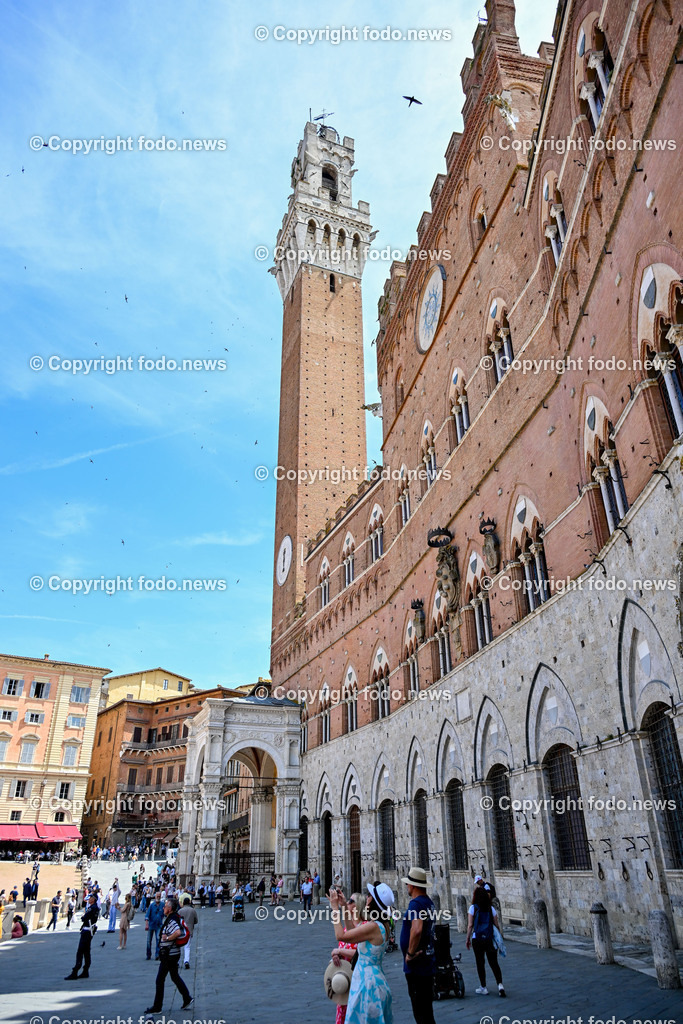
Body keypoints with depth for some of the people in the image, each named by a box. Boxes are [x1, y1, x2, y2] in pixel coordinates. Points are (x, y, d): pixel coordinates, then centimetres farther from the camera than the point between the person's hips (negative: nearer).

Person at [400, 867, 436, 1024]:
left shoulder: (416, 903, -20)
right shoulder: (429, 903, 10)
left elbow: (416, 930, -36)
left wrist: (410, 953, -24)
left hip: (416, 965, -9)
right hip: (428, 963, 9)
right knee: (426, 1008, 20)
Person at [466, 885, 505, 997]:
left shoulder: (473, 908, -7)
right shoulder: (491, 908, 1)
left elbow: (470, 925, -6)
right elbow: (497, 924, 2)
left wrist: (468, 939, 3)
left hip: (477, 939, -2)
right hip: (490, 939, 2)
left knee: (480, 963, 10)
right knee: (494, 962, 11)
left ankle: (483, 987, 14)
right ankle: (500, 984, -4)